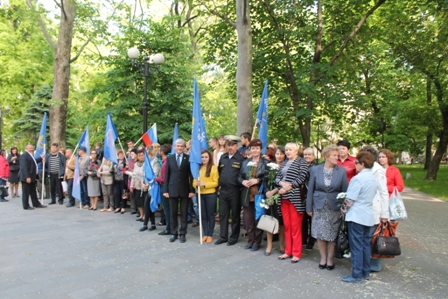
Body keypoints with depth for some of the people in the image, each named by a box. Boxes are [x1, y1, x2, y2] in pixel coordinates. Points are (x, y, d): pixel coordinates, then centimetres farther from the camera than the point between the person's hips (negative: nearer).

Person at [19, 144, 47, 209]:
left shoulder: (31, 155, 14)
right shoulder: (24, 155, -16)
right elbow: (24, 167, -22)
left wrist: (40, 158, 27)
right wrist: (27, 177, -25)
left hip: (32, 177, 10)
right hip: (27, 177, -10)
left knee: (33, 191, 16)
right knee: (26, 192, 0)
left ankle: (36, 204, 24)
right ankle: (26, 206, 9)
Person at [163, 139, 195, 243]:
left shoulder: (188, 158, 0)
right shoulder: (169, 158, 6)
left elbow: (191, 175, -2)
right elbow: (167, 175, 5)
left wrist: (192, 190, -7)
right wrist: (165, 190, -1)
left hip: (185, 189, -1)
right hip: (172, 189, 2)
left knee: (184, 213, 6)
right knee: (173, 213, 8)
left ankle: (182, 233, 16)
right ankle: (173, 233, 20)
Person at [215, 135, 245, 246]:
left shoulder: (241, 158, -7)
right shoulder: (223, 157, 11)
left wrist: (240, 184, -9)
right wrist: (220, 183, 14)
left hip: (235, 191, -5)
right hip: (223, 190, 5)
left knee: (235, 215, 7)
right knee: (223, 214, 11)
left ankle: (234, 237, 20)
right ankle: (223, 236, 22)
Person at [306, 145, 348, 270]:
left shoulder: (341, 171, -2)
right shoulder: (315, 170, -2)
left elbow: (345, 191, -1)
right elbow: (310, 190, 2)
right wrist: (309, 207, 1)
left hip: (334, 208, 0)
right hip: (319, 207, 1)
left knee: (332, 235, 7)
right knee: (320, 234, 6)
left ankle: (330, 259, 25)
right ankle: (323, 258, 25)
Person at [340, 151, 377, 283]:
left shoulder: (357, 178, -17)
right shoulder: (373, 178, 9)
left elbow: (350, 199, -17)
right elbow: (372, 197, 16)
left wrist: (343, 210, -1)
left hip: (356, 216, -8)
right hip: (368, 217, 8)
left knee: (356, 246, -1)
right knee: (365, 244, 14)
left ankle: (357, 275, 6)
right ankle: (365, 272, 24)